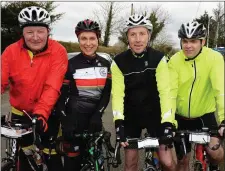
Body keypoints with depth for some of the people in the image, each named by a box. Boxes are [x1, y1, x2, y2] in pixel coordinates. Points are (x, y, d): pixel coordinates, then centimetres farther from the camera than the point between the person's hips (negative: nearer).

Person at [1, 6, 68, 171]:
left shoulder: (58, 51, -18)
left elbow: (52, 87, -25)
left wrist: (41, 113, -38)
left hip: (47, 114, -2)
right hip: (20, 113, 3)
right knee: (24, 158, 19)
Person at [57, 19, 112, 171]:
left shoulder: (105, 65, 5)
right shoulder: (71, 65, -5)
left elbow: (106, 93, 3)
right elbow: (62, 95, -5)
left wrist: (97, 114, -11)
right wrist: (65, 121, -15)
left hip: (95, 119, 3)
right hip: (74, 119, -3)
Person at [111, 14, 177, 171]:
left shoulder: (159, 58, -13)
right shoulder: (119, 62, -11)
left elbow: (165, 91, -20)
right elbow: (117, 93, -17)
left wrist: (168, 123, -30)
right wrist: (118, 122, -30)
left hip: (155, 114, 0)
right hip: (131, 116, 1)